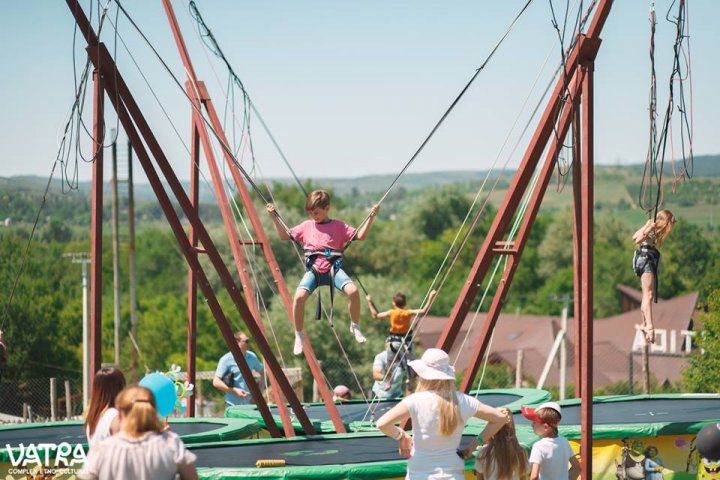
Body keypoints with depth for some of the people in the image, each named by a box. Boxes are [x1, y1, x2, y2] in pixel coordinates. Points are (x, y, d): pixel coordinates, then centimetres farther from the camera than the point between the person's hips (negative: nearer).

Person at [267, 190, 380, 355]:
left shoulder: (339, 226, 11)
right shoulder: (306, 226, 17)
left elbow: (360, 235, 7)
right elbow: (285, 235, 22)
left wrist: (371, 217, -4)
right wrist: (274, 217, 14)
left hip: (333, 268, -1)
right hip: (313, 269, 1)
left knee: (353, 291, -28)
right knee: (299, 297, -27)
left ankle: (355, 326, -3)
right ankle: (299, 335, -7)